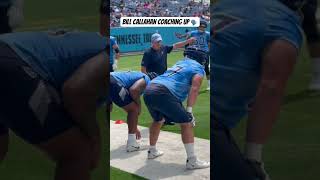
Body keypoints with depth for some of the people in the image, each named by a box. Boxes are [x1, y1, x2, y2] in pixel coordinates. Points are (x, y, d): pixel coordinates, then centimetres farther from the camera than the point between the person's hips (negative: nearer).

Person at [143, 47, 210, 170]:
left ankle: (152, 151, 46)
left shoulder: (180, 63, 32)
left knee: (158, 120, 31)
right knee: (186, 123, 1)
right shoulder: (198, 68, 12)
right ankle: (192, 161, 0)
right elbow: (194, 88, -4)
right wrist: (189, 110, -8)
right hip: (163, 93, -7)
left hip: (148, 91, 7)